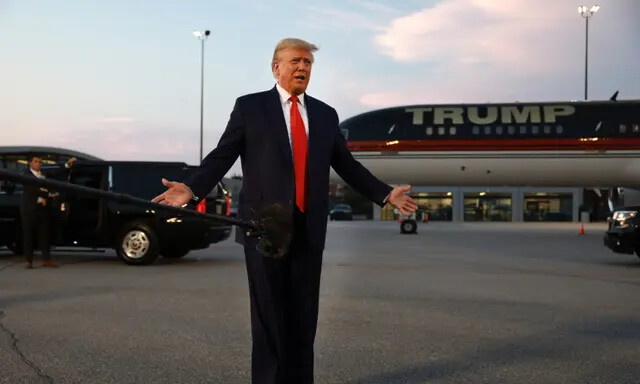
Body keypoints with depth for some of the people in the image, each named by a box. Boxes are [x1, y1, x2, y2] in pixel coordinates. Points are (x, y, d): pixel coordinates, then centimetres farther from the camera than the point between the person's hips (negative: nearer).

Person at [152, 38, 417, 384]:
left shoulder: (325, 114, 13)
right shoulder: (249, 107, 2)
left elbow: (347, 166, 17)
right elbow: (222, 156, -3)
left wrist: (385, 194, 12)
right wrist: (191, 187, -18)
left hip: (308, 228, 3)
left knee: (304, 315, 7)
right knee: (268, 314, 3)